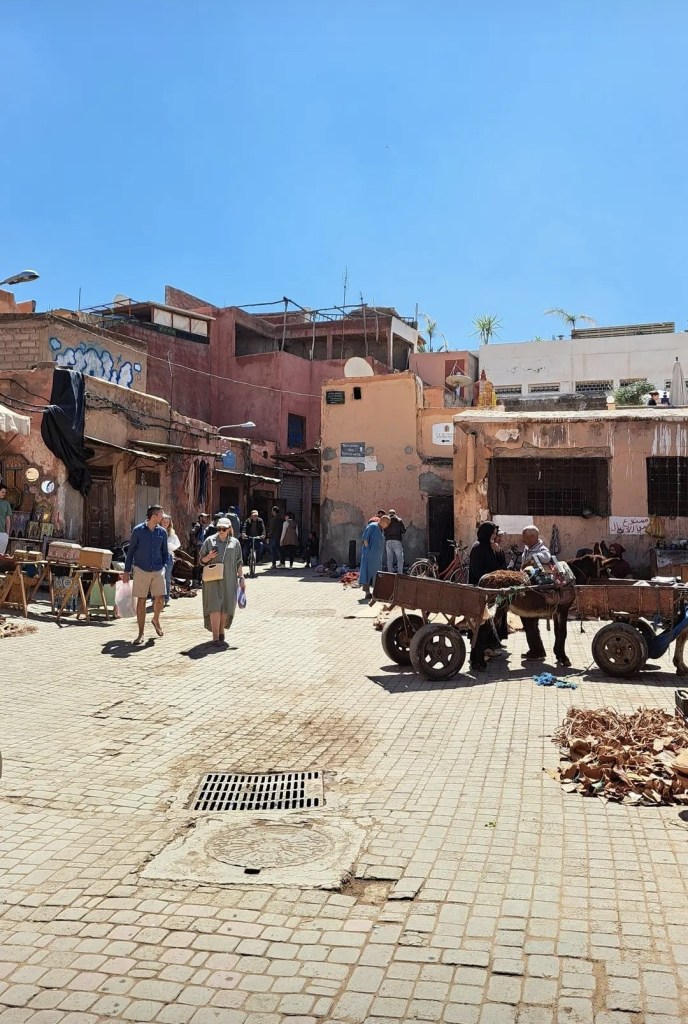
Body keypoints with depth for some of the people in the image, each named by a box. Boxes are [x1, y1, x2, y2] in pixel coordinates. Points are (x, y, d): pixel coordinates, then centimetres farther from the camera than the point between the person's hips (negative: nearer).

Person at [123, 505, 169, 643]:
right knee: (141, 600, 1)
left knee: (160, 598, -5)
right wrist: (127, 571, 3)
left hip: (158, 571, 2)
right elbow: (131, 551, 3)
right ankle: (141, 633, 9)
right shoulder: (138, 530, -4)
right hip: (141, 570, -2)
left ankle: (155, 619, 27)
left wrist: (164, 567, 5)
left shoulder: (162, 532, 5)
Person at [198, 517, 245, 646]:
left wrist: (241, 578, 3)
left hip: (228, 580, 2)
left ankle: (221, 630, 26)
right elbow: (202, 560, 8)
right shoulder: (210, 540, 4)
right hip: (213, 579, -2)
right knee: (214, 606, -8)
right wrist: (209, 557, -12)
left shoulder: (235, 543, 7)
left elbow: (239, 562, 10)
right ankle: (215, 637, -8)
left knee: (226, 607, 5)